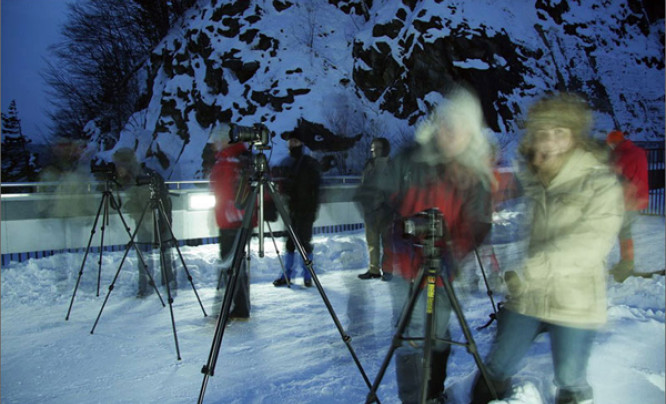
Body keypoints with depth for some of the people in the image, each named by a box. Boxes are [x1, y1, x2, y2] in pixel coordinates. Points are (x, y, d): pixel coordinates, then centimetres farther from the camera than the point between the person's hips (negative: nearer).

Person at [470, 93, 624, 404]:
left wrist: (530, 269, -26)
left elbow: (589, 245, -21)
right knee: (496, 370, 12)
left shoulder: (601, 184, -9)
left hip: (573, 304, -3)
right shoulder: (524, 180, 4)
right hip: (522, 298, 4)